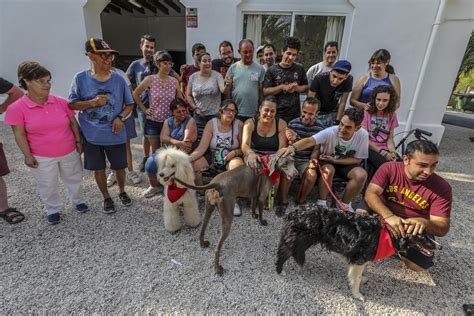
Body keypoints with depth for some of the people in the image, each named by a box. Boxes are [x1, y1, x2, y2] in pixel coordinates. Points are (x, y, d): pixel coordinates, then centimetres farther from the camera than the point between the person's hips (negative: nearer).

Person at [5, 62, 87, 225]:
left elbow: (73, 122, 3)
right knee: (48, 186, 13)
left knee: (74, 179, 20)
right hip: (42, 157, -2)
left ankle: (78, 201, 43)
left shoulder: (60, 102, -7)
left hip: (69, 151, 2)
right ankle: (53, 210, 35)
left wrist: (78, 141, 2)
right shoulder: (17, 107, -12)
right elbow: (19, 134, -9)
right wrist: (28, 155, -11)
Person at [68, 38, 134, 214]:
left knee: (119, 167, 14)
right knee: (98, 169, 14)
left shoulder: (118, 79, -6)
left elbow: (130, 104, 3)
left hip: (115, 135, 0)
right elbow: (72, 105, -1)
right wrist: (92, 102, -18)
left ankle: (122, 192, 41)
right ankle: (106, 198, 36)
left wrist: (120, 117, -14)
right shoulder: (80, 79, -7)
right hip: (91, 136, 0)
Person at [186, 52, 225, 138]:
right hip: (199, 115, 2)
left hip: (215, 114, -1)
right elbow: (188, 95, 9)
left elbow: (223, 90, -15)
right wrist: (195, 108, -1)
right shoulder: (193, 77, 4)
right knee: (199, 140, 5)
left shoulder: (217, 75, -2)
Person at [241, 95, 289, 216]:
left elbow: (282, 148, -12)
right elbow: (245, 145, -23)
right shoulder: (250, 123, -7)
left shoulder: (281, 124, -3)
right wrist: (250, 153, -49)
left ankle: (284, 199, -7)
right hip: (255, 157, -1)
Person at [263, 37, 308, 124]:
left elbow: (306, 87, 14)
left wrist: (296, 88, -7)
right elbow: (265, 91, -5)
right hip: (276, 114, -2)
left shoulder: (299, 69, 7)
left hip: (295, 114, 3)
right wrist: (282, 87, -14)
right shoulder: (272, 70, -2)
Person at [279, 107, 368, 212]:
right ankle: (322, 203, -12)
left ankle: (345, 204, 0)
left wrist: (335, 160, -23)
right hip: (327, 162, -2)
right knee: (329, 170, -34)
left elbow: (357, 159, -11)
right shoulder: (330, 132, -30)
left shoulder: (363, 135, -21)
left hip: (347, 163, 2)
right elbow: (310, 140, -46)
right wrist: (292, 147, -66)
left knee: (361, 175, -24)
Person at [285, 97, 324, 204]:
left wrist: (312, 162, -19)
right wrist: (292, 139, -24)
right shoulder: (293, 123, -3)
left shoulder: (319, 128, -2)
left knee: (312, 175, -27)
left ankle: (300, 201, -2)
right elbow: (287, 144, -1)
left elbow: (316, 149, 0)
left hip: (306, 160, 0)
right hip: (291, 157, 0)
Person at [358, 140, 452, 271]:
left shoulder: (442, 188, -17)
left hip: (416, 229, 0)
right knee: (362, 211, -27)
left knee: (418, 265, -23)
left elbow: (443, 229, -16)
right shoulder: (389, 168, -17)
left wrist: (424, 223, -41)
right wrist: (388, 216, -44)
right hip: (385, 214, 1)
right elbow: (370, 194, -25)